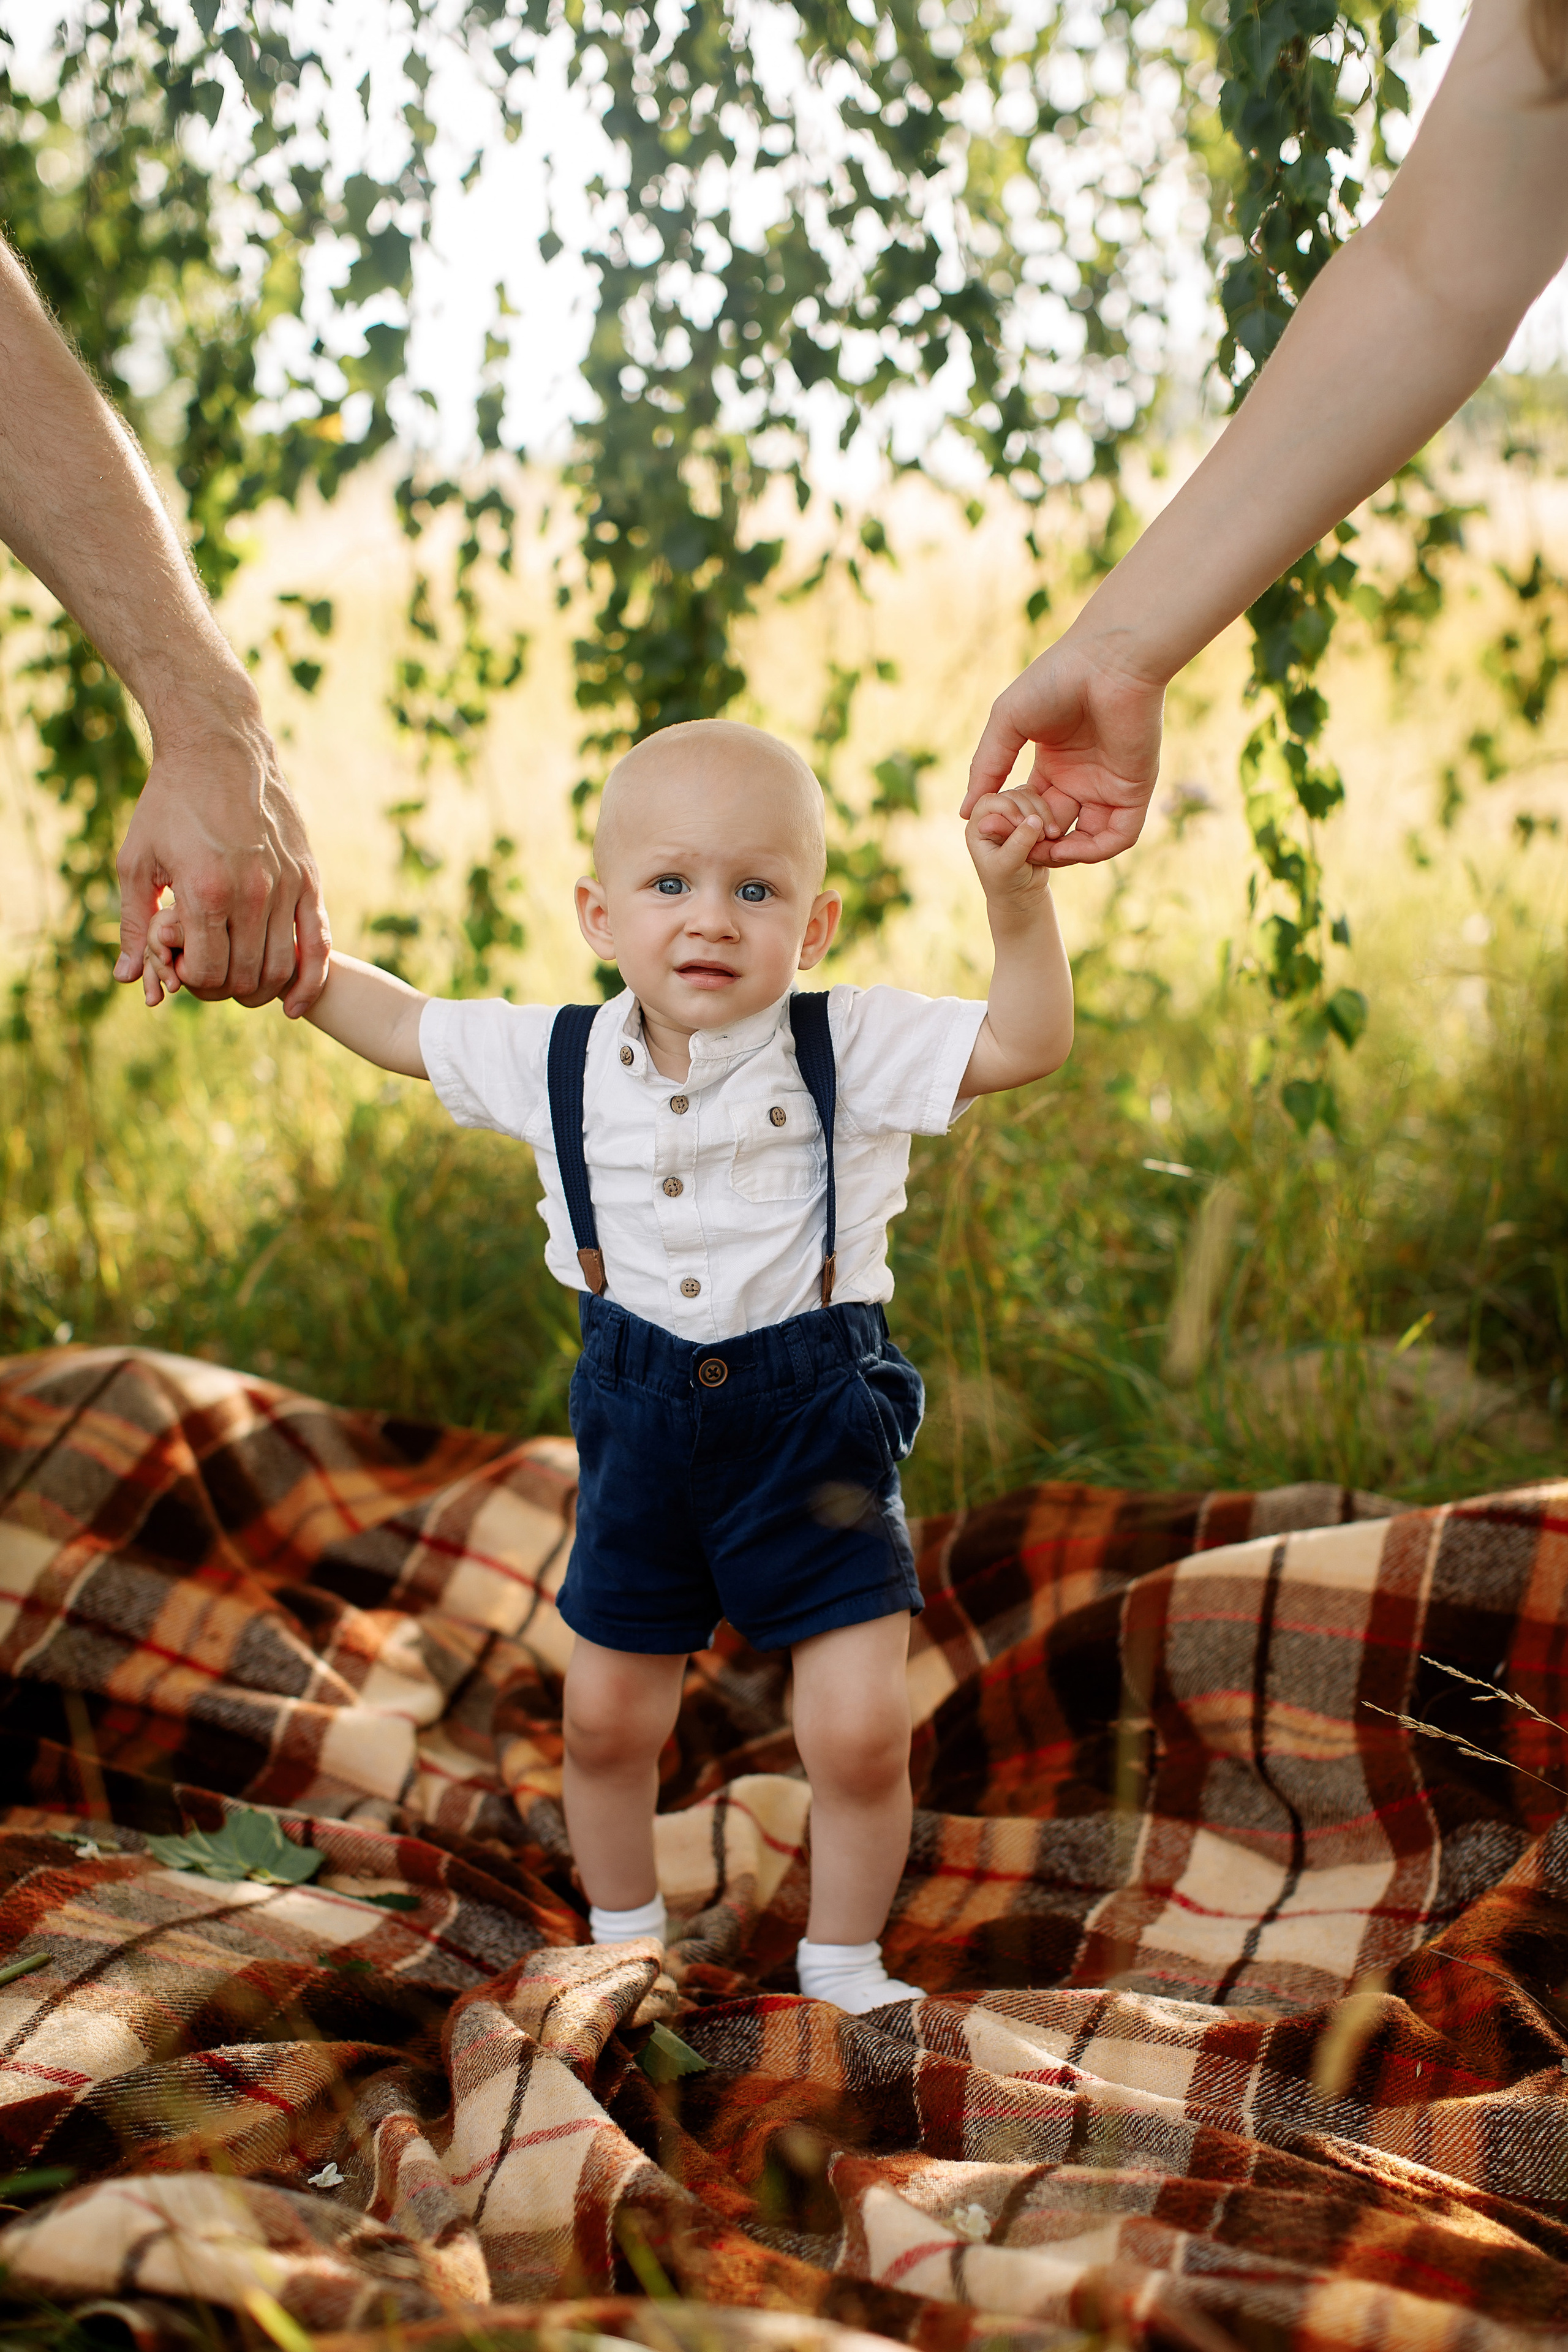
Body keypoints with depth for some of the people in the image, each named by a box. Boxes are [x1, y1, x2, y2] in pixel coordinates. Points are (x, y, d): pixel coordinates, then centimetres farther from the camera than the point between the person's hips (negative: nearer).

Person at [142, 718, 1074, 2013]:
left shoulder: (852, 1051, -15)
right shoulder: (557, 1058, -6)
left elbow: (1026, 1042, -21)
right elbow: (404, 1026, 9)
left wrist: (1018, 895, -35)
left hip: (813, 1422, -3)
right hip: (640, 1419, 3)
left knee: (859, 1728, -5)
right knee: (606, 1713, 14)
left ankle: (844, 1959, 21)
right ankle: (624, 1937, 41)